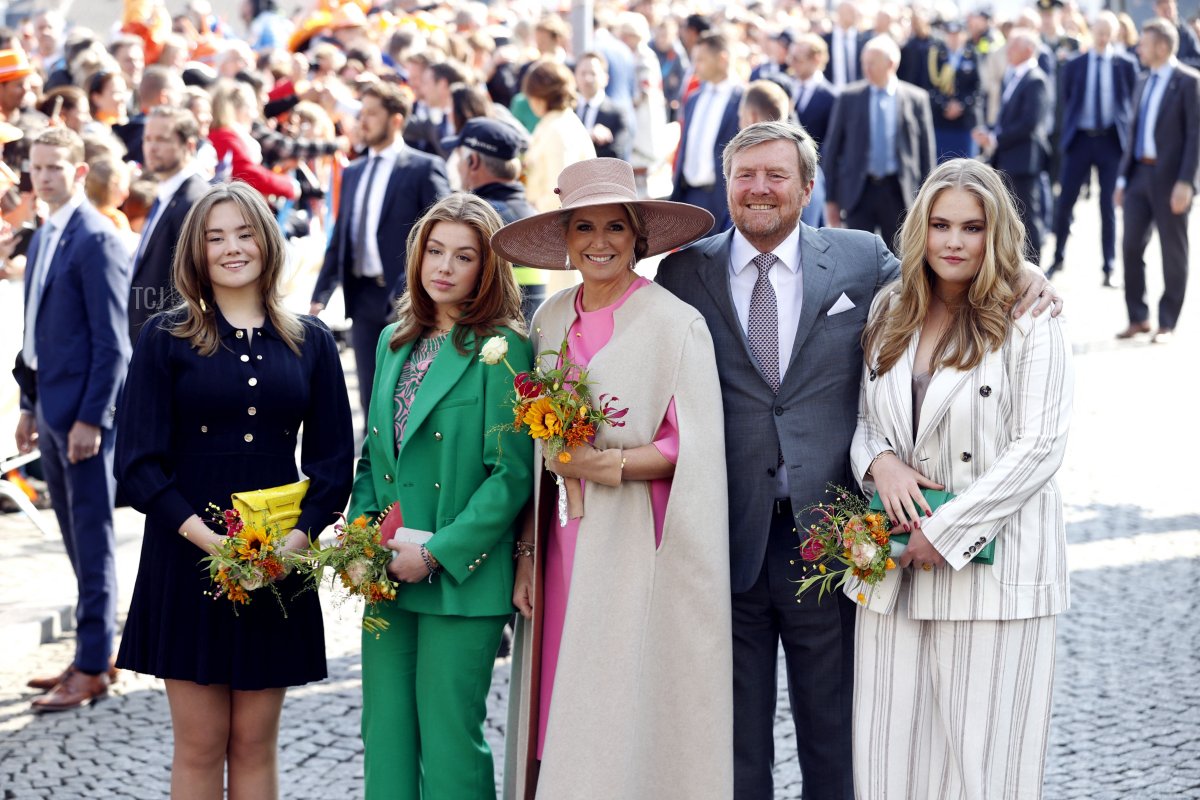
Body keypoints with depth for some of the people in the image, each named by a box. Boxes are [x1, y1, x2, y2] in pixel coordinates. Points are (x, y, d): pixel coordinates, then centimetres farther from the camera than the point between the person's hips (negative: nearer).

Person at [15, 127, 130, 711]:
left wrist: (91, 417, -18)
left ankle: (93, 667, 4)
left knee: (92, 539, -2)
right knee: (76, 538, 14)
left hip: (85, 412, -9)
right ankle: (94, 651, 22)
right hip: (53, 410, 9)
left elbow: (111, 341, -16)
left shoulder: (96, 240, -13)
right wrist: (30, 404, 16)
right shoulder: (42, 239, 14)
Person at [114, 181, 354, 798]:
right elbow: (138, 462, -4)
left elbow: (335, 459, 6)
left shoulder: (309, 342, 8)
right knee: (199, 745, 1)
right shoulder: (166, 338, 2)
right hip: (187, 558, -2)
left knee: (254, 745, 5)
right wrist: (208, 538, -16)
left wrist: (295, 538, -11)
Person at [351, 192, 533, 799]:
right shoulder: (395, 342, 13)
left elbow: (512, 475, -13)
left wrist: (438, 553, -16)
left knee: (450, 743, -2)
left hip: (462, 582, -6)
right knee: (386, 740, 9)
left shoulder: (502, 350, -8)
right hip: (389, 579, 6)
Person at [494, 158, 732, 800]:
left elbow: (695, 450, -10)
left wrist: (607, 463, -18)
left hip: (636, 548, -5)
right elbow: (536, 452, 13)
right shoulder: (551, 321, 10)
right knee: (562, 717, 5)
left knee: (626, 719, -5)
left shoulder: (675, 324, -6)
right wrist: (528, 553, 8)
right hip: (565, 544, 5)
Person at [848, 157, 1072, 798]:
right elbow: (859, 419, 17)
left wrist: (944, 532, -14)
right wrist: (879, 462, -7)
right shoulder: (889, 315, 10)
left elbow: (1039, 447, -11)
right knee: (886, 749, 6)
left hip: (991, 562, -5)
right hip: (894, 561, 5)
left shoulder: (1031, 324, -6)